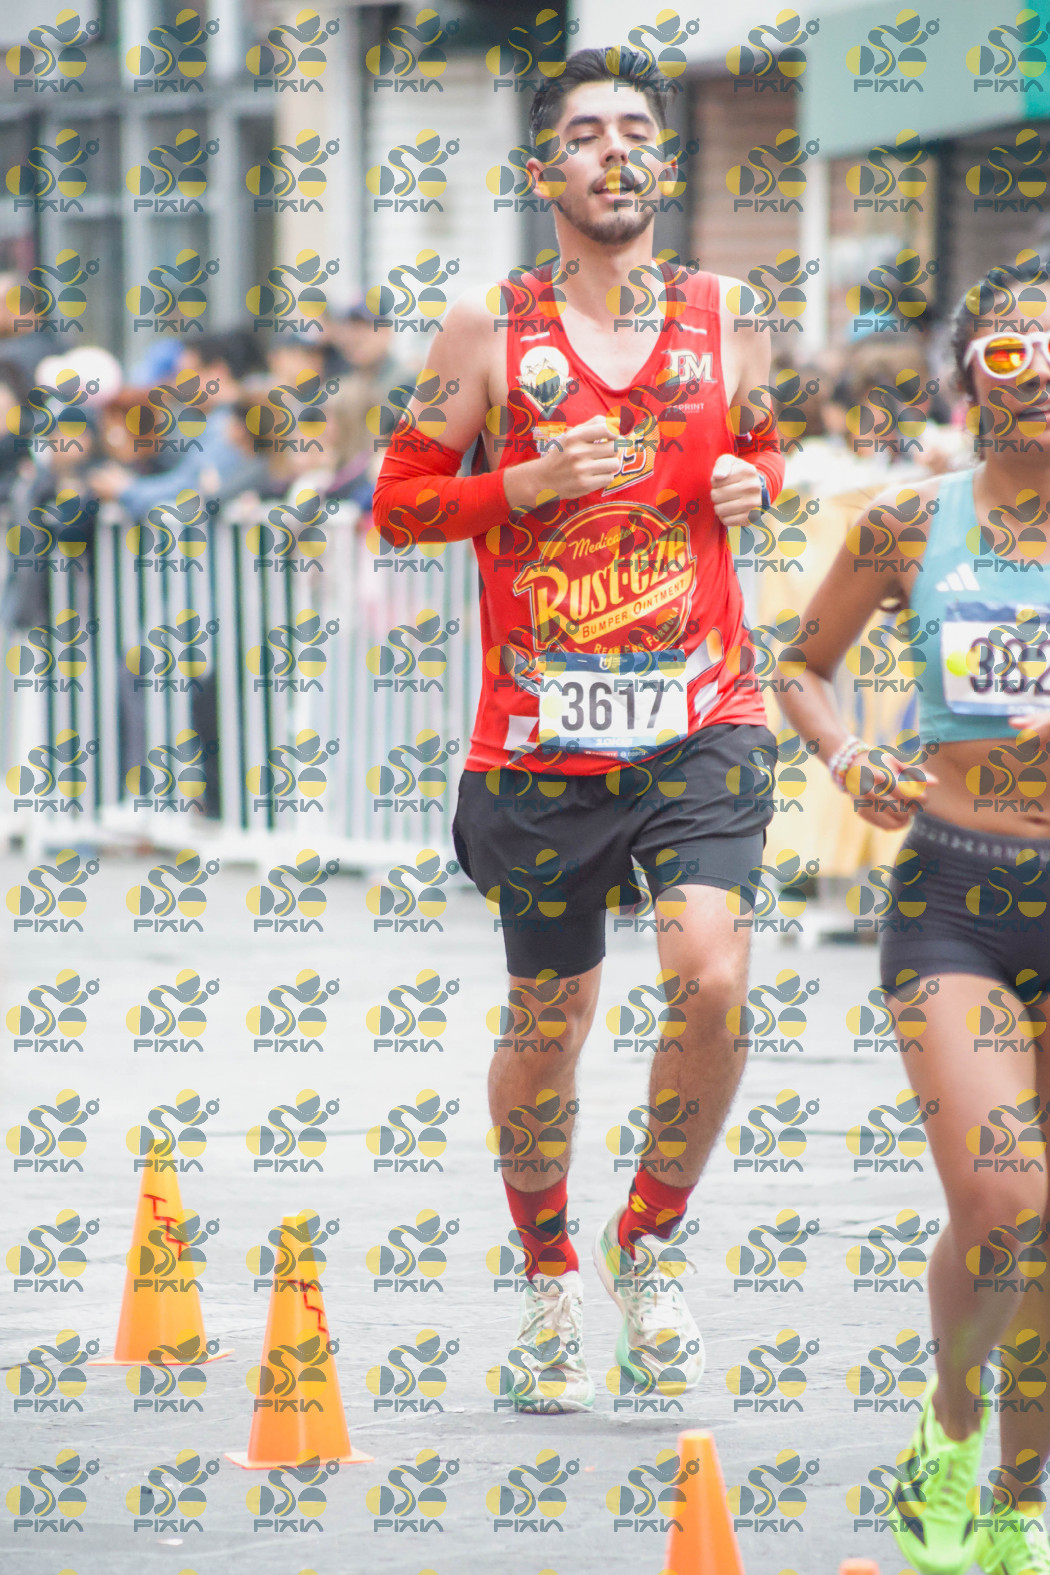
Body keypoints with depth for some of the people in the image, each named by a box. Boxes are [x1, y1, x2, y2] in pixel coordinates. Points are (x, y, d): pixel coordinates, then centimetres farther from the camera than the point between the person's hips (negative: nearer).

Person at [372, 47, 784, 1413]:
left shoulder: (726, 325, 6)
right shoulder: (487, 335, 0)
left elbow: (775, 445, 23)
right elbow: (398, 498, 4)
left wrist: (755, 480, 0)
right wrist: (527, 485, -13)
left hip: (700, 721, 1)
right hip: (543, 736, 0)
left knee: (714, 980, -19)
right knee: (547, 1027, 8)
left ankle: (647, 1245, 4)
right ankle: (549, 1280, 32)